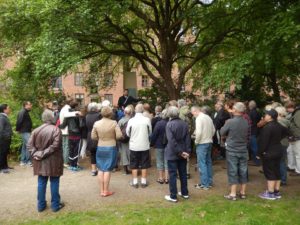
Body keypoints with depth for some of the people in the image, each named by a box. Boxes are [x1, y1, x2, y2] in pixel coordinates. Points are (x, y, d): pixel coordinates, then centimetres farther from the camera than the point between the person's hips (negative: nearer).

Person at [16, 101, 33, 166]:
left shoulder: (25, 112, 17)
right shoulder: (23, 112, -14)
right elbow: (19, 121, -20)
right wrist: (18, 129, -11)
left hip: (26, 131, 10)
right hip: (25, 131, -10)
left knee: (25, 146, 13)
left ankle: (23, 161, 20)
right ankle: (28, 161, -8)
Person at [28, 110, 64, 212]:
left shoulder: (36, 130, 4)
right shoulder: (56, 129, -12)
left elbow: (30, 144, 0)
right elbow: (55, 146, -19)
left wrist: (35, 154, -3)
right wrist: (43, 154, -13)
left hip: (40, 161, 5)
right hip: (53, 161, -4)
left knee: (41, 183, 13)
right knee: (54, 182, 6)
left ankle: (41, 205, 23)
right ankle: (55, 205, 16)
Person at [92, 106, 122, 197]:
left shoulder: (96, 123, -5)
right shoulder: (114, 123, -13)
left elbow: (93, 137, -1)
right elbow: (119, 135, -14)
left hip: (100, 148, 3)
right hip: (111, 148, -2)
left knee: (101, 169, 12)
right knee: (107, 169, 4)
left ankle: (101, 190, 19)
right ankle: (106, 191, 10)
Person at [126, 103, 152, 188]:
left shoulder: (131, 120, -11)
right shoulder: (147, 119, -11)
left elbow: (128, 133, 1)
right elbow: (150, 132, 1)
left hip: (134, 146, 0)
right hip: (145, 145, 0)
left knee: (134, 165, 12)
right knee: (144, 165, 12)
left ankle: (135, 182, 17)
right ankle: (143, 182, 19)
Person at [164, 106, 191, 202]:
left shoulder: (169, 124, -15)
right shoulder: (184, 124, 0)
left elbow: (171, 141, -20)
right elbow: (188, 139, -1)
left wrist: (180, 152, -14)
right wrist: (187, 151, 0)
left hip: (172, 153, -5)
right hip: (183, 153, 5)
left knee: (173, 175, 3)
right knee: (183, 173, 16)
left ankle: (173, 196, 10)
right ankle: (185, 193, 27)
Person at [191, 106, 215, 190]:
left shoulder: (199, 118, -15)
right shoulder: (208, 117, 9)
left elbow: (199, 132, -23)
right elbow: (213, 130, 13)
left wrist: (196, 141, -9)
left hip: (202, 144, -8)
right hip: (209, 142, 8)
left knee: (202, 163, -1)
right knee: (208, 162, 15)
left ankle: (204, 184, 4)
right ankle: (209, 182, 25)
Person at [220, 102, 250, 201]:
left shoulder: (230, 122, -18)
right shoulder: (246, 122, -3)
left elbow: (222, 133, -6)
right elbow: (247, 134, 10)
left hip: (232, 150, -4)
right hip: (243, 150, 4)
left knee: (232, 172, 3)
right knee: (243, 171, 12)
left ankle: (233, 194, 9)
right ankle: (243, 192, 23)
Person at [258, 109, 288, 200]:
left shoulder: (267, 127, -22)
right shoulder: (278, 125, 6)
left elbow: (263, 142, -23)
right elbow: (285, 131, 28)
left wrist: (260, 153, -15)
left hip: (269, 152, -9)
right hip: (278, 151, 9)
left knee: (269, 172, -1)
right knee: (276, 171, 14)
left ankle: (270, 193, 5)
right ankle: (277, 192, 23)